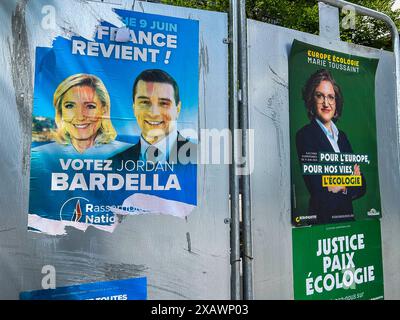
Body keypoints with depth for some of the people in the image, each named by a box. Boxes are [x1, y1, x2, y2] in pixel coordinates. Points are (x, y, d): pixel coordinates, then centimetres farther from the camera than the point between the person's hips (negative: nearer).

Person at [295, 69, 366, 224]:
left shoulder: (342, 136, 9)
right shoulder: (305, 135, -13)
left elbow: (361, 187, 7)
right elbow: (319, 191, -20)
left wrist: (340, 187, -12)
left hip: (348, 216, 6)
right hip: (322, 218, -6)